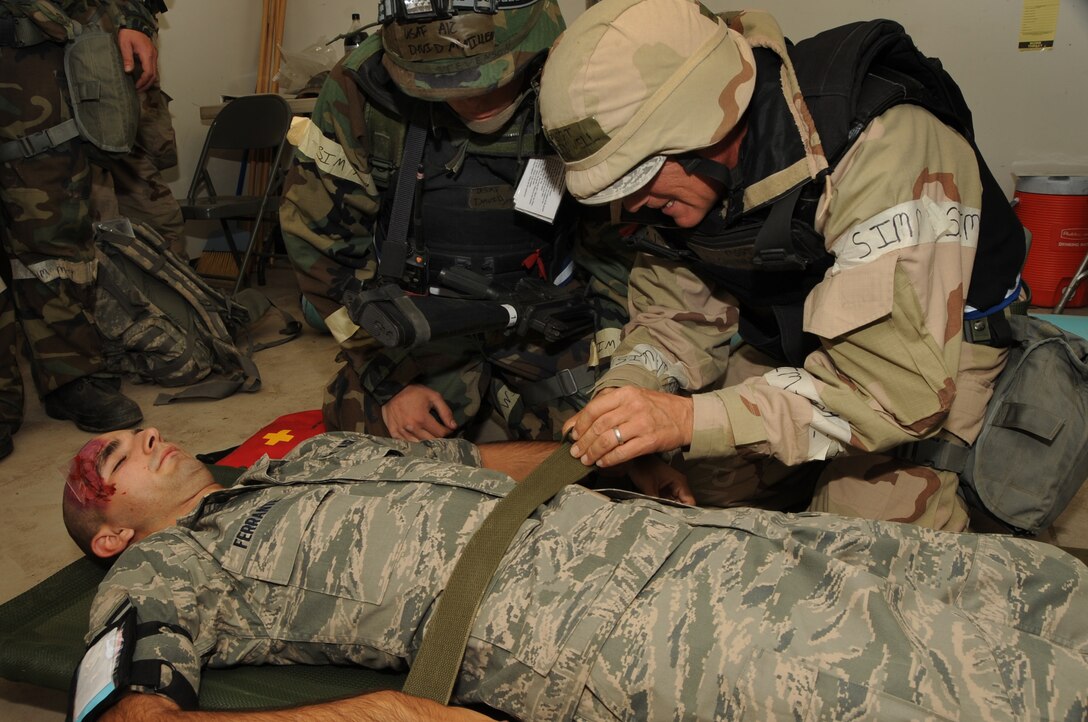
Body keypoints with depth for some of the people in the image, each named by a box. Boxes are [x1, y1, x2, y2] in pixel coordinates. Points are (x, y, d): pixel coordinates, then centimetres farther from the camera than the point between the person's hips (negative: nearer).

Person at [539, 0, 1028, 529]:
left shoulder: (882, 150, -35)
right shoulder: (672, 172, -14)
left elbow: (901, 387, -38)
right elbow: (678, 312, -3)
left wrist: (693, 418, -45)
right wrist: (622, 395, -24)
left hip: (937, 359, -5)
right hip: (789, 348, 6)